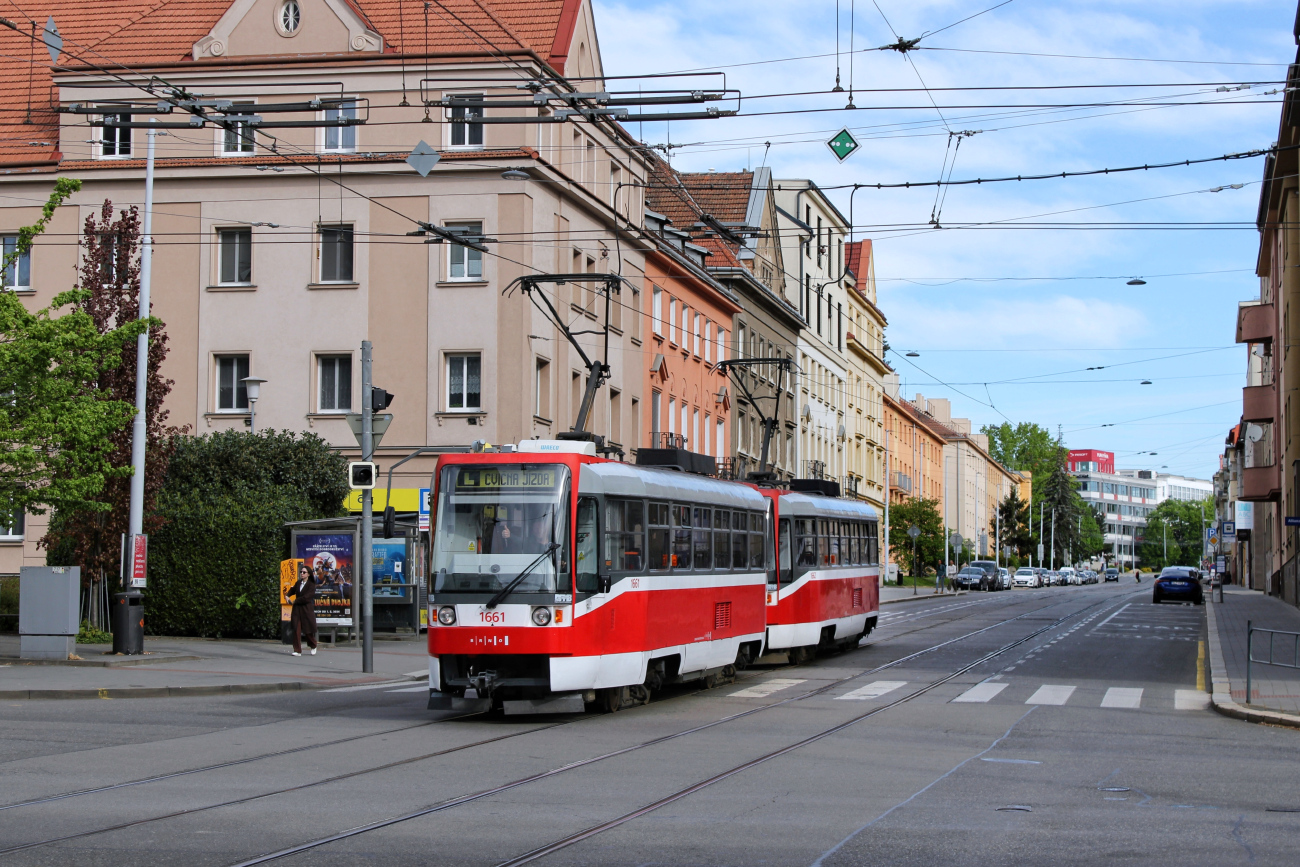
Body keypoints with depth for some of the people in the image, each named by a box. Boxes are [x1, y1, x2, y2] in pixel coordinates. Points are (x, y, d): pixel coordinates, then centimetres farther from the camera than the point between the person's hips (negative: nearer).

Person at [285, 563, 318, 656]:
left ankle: (313, 647, 29)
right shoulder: (298, 583, 11)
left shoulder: (311, 585, -6)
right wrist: (287, 595, 7)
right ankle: (297, 650, -2)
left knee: (308, 630, 4)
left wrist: (296, 601, -10)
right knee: (296, 629, -4)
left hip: (307, 609, -4)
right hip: (297, 609, 4)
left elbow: (307, 597, -15)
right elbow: (293, 590, 27)